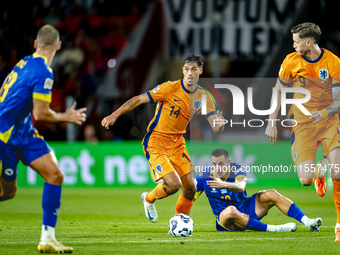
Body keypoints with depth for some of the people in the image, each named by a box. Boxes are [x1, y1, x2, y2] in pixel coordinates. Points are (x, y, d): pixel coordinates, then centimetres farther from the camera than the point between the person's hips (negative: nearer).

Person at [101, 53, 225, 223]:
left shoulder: (203, 98, -2)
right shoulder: (170, 88, -16)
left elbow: (216, 128, -7)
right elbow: (139, 99, -13)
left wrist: (219, 124, -32)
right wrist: (115, 115, -20)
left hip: (177, 142, 5)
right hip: (155, 142, -5)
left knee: (190, 187, -2)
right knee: (173, 184, -19)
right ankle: (149, 199, 14)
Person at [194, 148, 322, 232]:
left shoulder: (238, 170, -14)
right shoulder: (204, 176, -11)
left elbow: (241, 187, -36)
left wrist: (224, 184, -54)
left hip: (246, 208, 2)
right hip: (225, 219, -2)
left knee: (270, 194, -19)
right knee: (230, 210, -40)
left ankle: (307, 222, -22)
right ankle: (274, 229, -40)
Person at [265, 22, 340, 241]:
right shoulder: (291, 61, -3)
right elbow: (279, 90, 10)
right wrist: (272, 122, 9)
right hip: (302, 123, 2)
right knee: (305, 179, -12)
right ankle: (319, 170, 28)